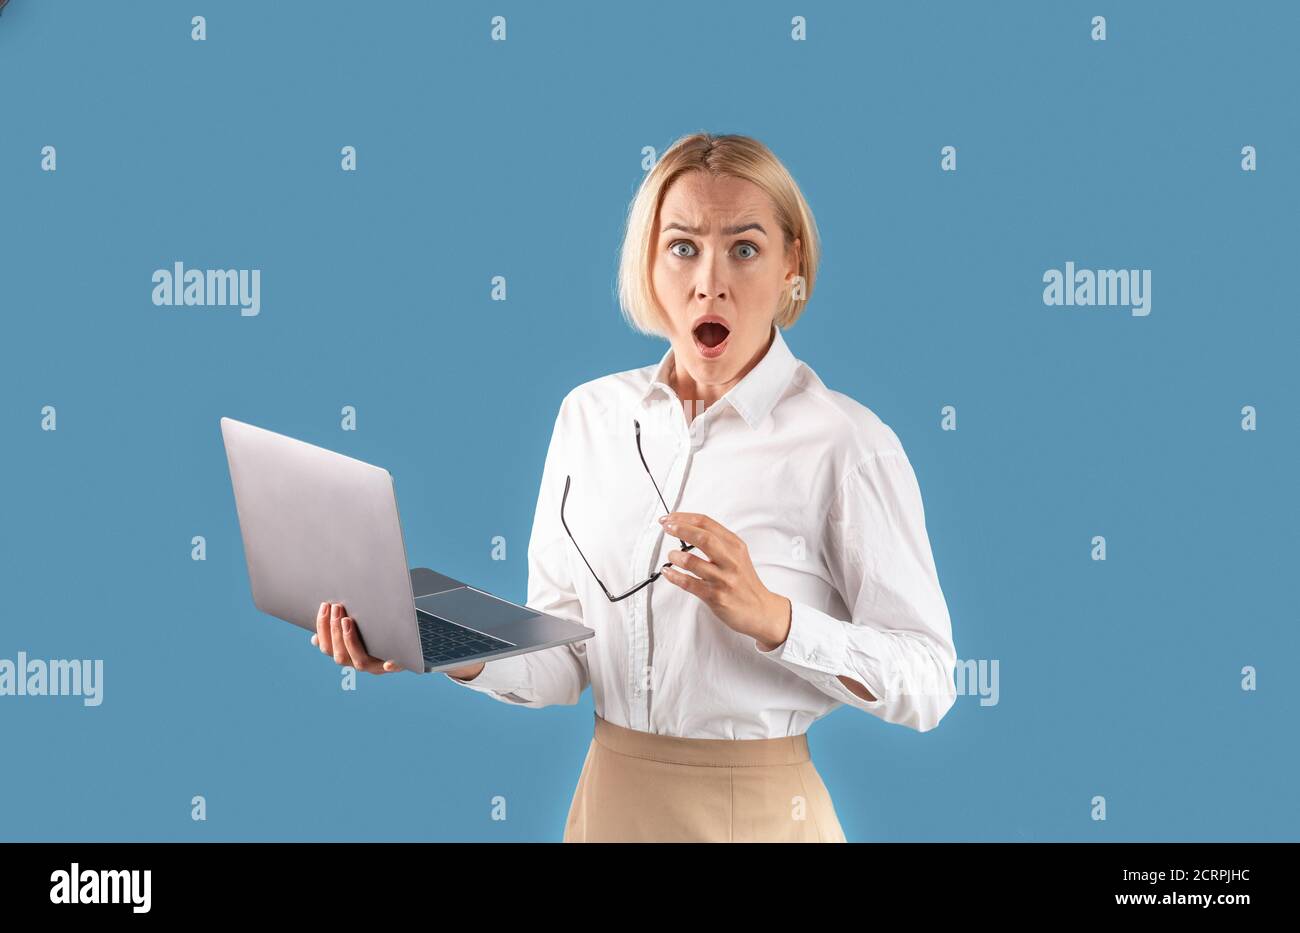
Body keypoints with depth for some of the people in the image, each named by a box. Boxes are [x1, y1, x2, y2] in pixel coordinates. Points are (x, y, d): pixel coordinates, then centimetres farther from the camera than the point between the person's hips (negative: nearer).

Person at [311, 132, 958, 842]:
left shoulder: (846, 443, -13)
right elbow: (562, 662, 1)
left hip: (757, 810, -4)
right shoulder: (590, 415, 1)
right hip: (608, 800, 4)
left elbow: (925, 684, -14)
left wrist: (769, 616, -26)